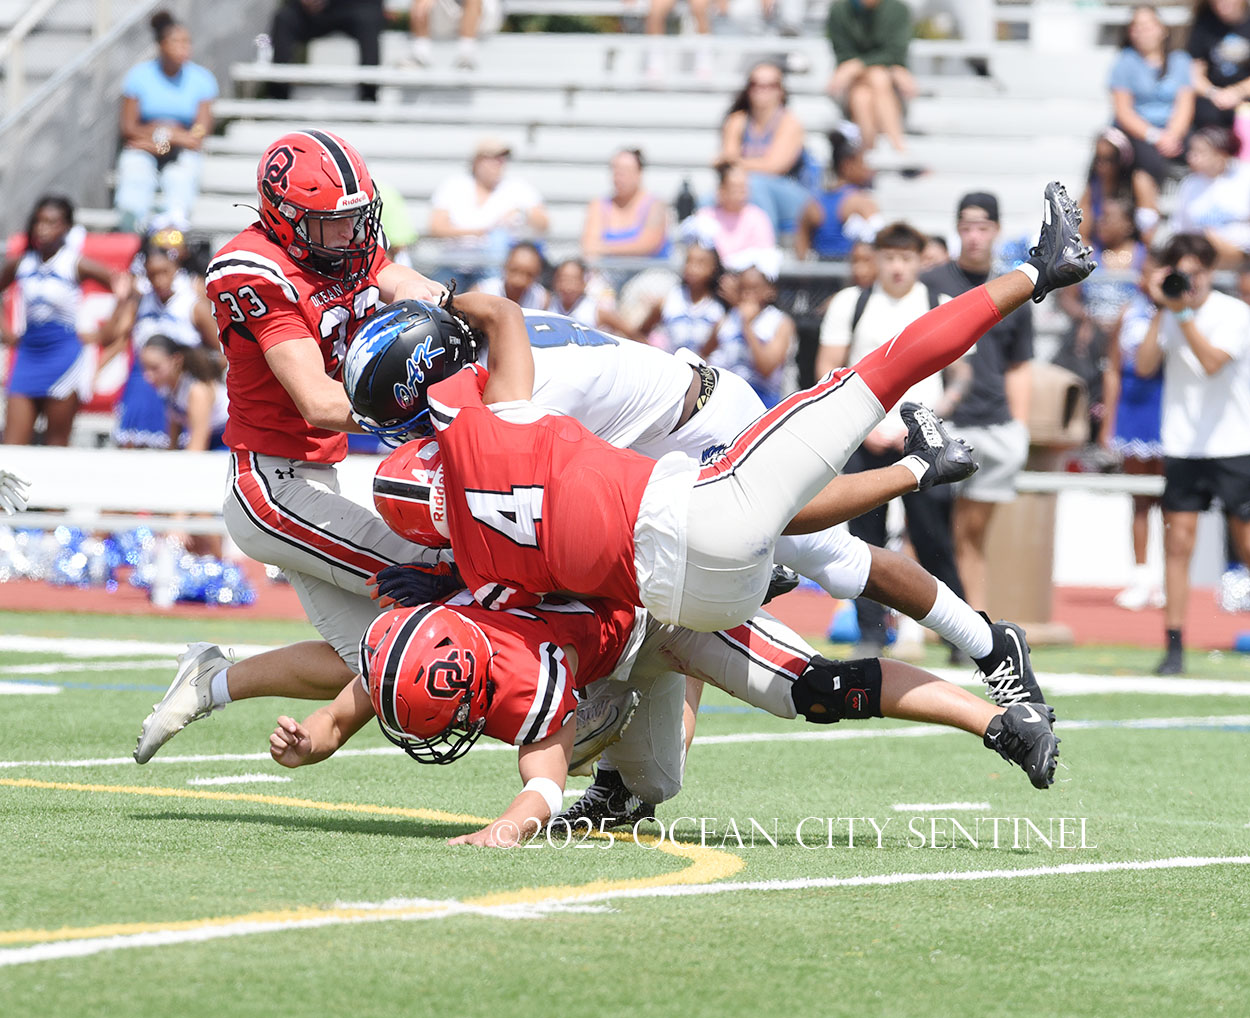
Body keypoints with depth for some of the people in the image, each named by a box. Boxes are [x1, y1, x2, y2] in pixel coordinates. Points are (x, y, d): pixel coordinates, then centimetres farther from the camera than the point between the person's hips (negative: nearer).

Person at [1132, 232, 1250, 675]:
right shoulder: (1168, 316, 6)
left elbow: (1212, 361, -20)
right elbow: (1144, 365, -6)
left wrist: (1184, 313, -23)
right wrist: (1161, 310, -10)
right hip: (1181, 447, 3)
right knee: (1178, 542, -2)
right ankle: (1174, 646, 0)